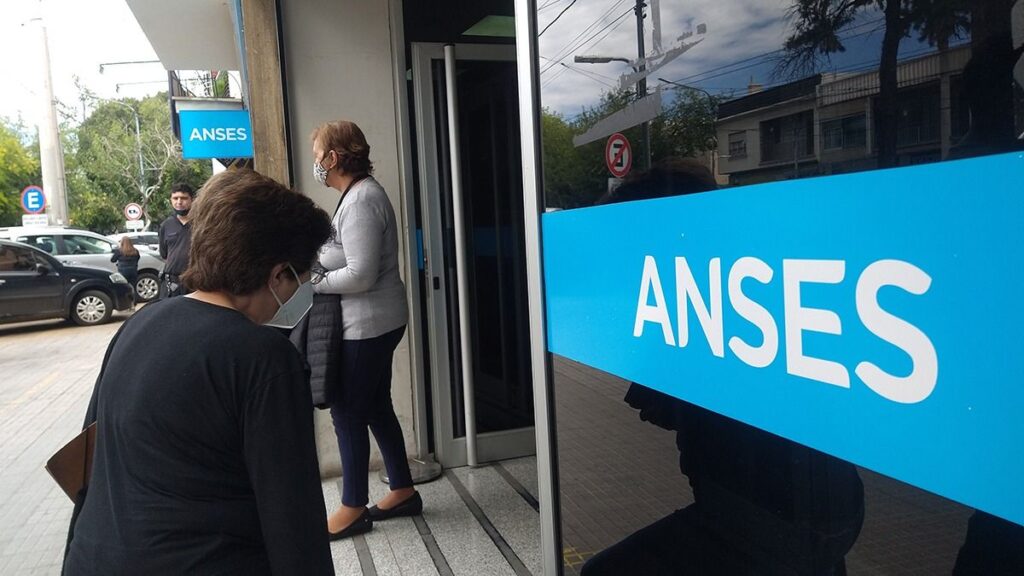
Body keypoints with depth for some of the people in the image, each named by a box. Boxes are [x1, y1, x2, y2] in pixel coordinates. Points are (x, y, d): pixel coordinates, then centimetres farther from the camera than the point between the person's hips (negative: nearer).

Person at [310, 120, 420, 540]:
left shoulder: (361, 201, -19)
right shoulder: (362, 193, 13)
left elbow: (361, 274, -24)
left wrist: (311, 282, -13)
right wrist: (316, 260, 6)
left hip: (366, 325, -10)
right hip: (375, 322, 10)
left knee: (348, 414, 1)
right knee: (376, 408, 17)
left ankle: (353, 509, 15)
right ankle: (403, 491, 29)